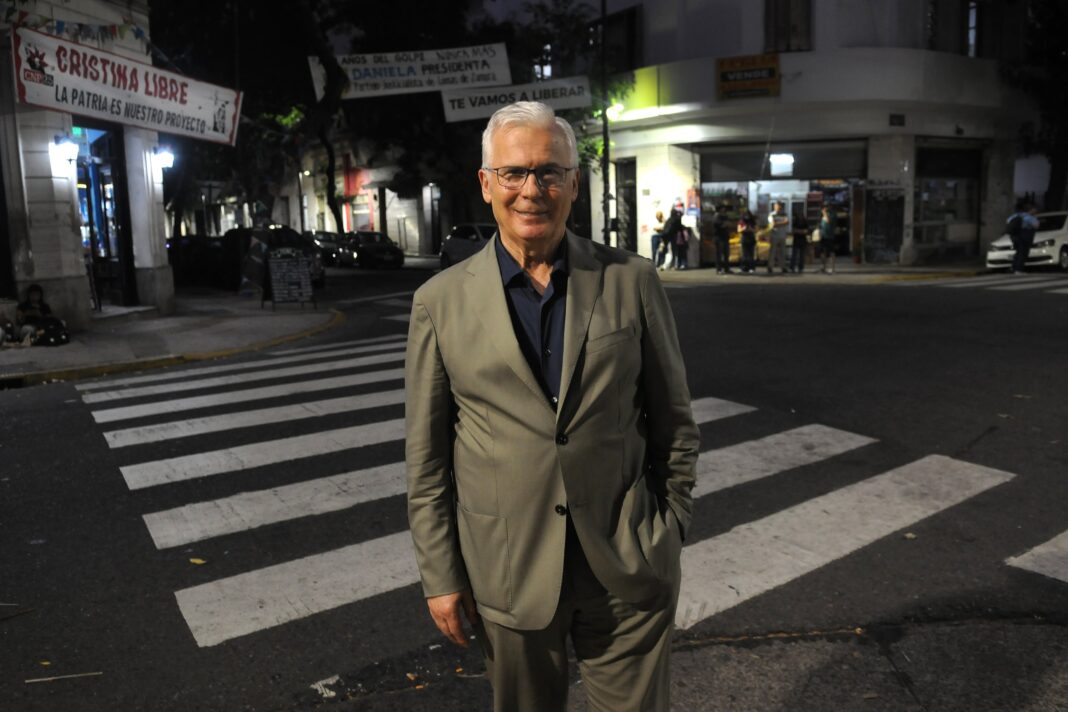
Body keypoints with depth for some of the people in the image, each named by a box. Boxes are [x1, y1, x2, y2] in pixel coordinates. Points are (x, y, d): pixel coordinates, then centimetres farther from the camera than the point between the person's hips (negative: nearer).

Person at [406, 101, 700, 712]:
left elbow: (674, 420, 4)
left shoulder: (632, 281, -3)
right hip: (506, 573, 1)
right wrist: (440, 574, 0)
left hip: (627, 568, 0)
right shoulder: (441, 301, -3)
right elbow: (426, 455, 0)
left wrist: (668, 536, 3)